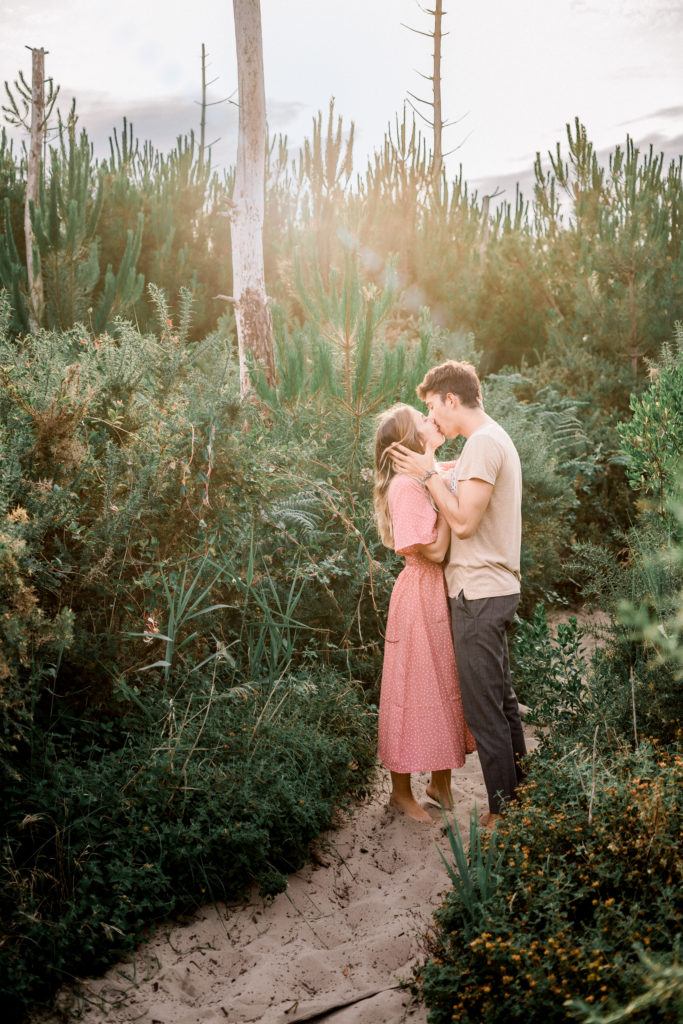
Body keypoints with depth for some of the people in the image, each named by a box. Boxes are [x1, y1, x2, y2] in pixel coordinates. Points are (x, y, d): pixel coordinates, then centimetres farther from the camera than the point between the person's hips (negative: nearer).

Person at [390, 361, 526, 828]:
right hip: (496, 591, 11)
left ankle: (503, 811, 5)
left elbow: (464, 521, -20)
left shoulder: (483, 443, -16)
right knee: (502, 699, 17)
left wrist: (428, 474, -11)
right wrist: (433, 475, 13)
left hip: (479, 594, -11)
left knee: (484, 709, -3)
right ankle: (521, 794, 27)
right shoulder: (499, 439, 17)